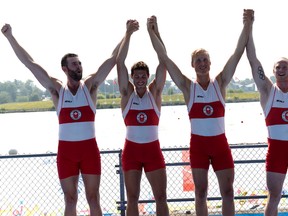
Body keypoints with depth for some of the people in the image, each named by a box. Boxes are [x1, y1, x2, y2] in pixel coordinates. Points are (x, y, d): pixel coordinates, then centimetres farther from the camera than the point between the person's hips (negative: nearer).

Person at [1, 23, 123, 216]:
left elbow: (113, 59, -1)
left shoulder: (90, 85, 3)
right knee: (70, 200, 6)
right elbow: (29, 63, -1)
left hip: (90, 148, 0)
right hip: (66, 150, 0)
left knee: (93, 199, 3)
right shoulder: (57, 89, 3)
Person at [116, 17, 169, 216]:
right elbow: (120, 62, -6)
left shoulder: (155, 92, 2)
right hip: (131, 150, 0)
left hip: (153, 150, 0)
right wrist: (128, 34, -11)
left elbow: (163, 61, -6)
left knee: (161, 197, 2)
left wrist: (155, 32, -13)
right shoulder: (127, 93, 2)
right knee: (132, 199, 5)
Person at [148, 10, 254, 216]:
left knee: (228, 192, 2)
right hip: (198, 144, 0)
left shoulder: (220, 83, 1)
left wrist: (248, 25, -14)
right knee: (201, 193, 5)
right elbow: (164, 57, -4)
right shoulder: (188, 87, -1)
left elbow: (238, 53, -6)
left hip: (220, 143, 1)